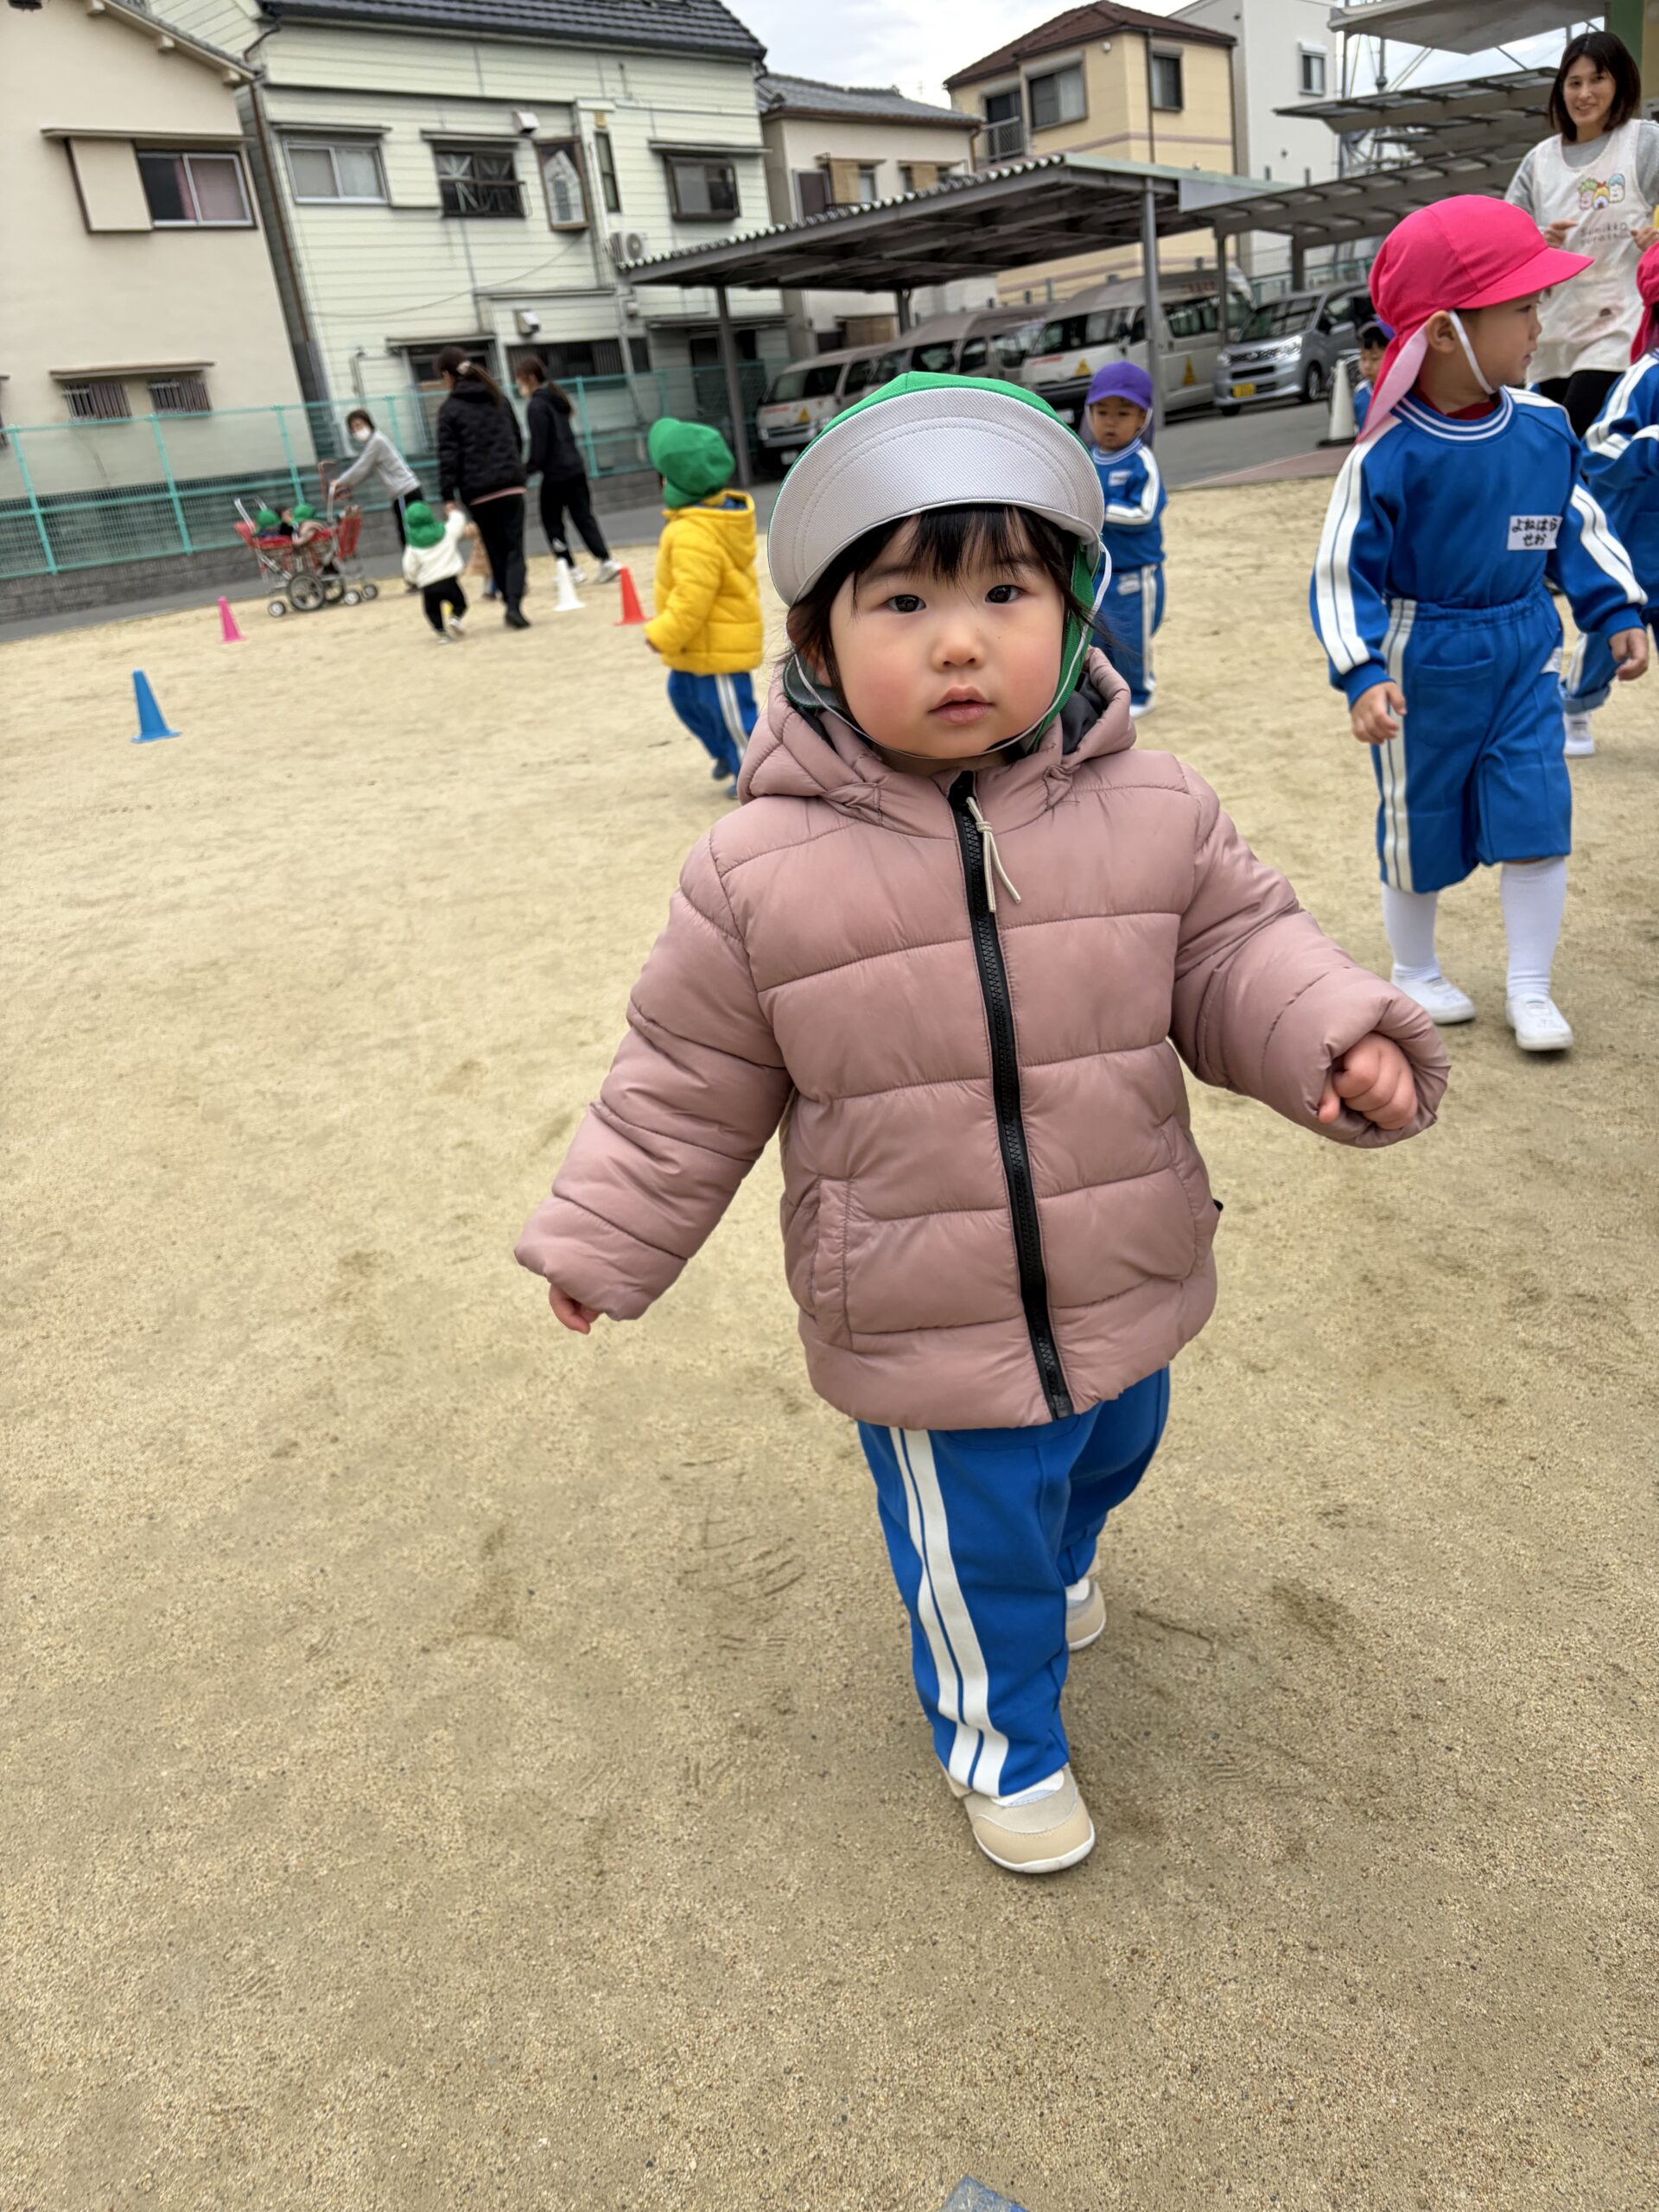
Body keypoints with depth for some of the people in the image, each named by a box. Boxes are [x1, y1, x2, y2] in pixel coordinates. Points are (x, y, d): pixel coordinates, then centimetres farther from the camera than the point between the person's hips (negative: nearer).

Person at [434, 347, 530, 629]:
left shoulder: (449, 409, -2)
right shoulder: (498, 397, 12)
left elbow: (448, 455, -8)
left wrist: (449, 498, -6)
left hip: (478, 492, -2)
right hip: (511, 484, 2)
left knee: (496, 552, 11)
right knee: (514, 549, -2)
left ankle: (510, 604, 14)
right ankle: (514, 605, -21)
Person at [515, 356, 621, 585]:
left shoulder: (536, 405, -11)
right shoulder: (556, 398, 14)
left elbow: (538, 444, -15)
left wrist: (529, 471, -9)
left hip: (555, 472, -8)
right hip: (575, 467, 8)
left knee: (552, 522, 5)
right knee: (584, 516, 8)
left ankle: (571, 569, 4)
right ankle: (606, 562, -2)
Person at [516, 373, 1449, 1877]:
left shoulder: (1154, 812, -11)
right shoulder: (763, 870, -17)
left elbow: (1234, 953, -1)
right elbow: (691, 1081, -6)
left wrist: (1339, 1041, -21)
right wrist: (601, 1244, 0)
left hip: (1126, 1287, 4)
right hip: (924, 1340, -4)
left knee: (1105, 1461, 32)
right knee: (976, 1554, 16)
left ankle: (1053, 1564, 68)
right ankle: (1000, 1728, 49)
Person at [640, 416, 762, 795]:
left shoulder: (694, 535, -29)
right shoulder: (721, 511, 5)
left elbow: (692, 597, -32)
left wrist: (663, 635, -21)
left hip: (717, 646, -11)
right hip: (704, 645, 11)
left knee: (729, 709, 1)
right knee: (684, 695, 24)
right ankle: (729, 754, 36)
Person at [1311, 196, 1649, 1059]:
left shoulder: (1543, 426, -2)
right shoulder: (1388, 455, -19)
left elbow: (1575, 525, 12)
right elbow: (1342, 574, -17)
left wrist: (1617, 609, 10)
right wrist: (1361, 674, -27)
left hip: (1523, 655, 4)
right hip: (1425, 667, -4)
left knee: (1537, 818, 0)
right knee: (1421, 831, 10)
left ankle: (1530, 989, 15)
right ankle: (1414, 974, 32)